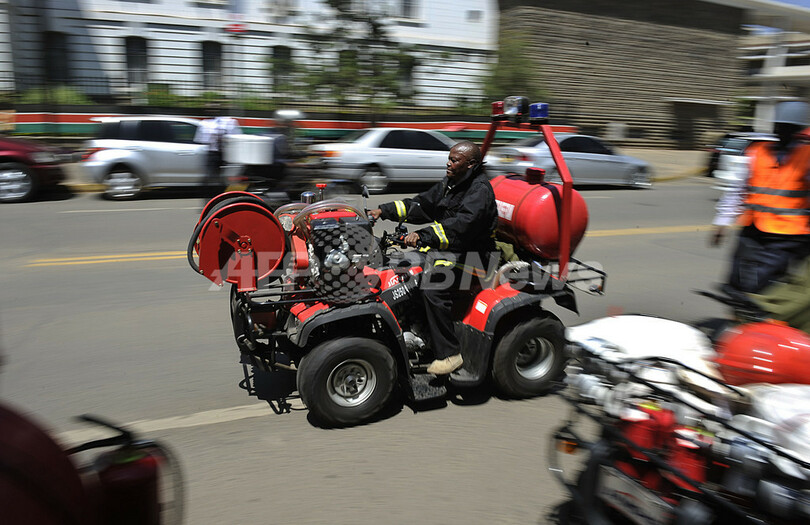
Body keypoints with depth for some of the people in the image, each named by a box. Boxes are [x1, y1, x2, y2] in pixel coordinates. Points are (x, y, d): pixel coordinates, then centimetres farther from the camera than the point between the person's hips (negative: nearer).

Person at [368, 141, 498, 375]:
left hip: (470, 253, -10)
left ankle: (449, 354, -20)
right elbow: (421, 205, 16)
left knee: (432, 288, -29)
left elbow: (462, 224, -30)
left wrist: (423, 236, -40)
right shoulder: (449, 185, 15)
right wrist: (384, 211, 6)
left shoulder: (480, 189, -15)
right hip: (446, 247, 10)